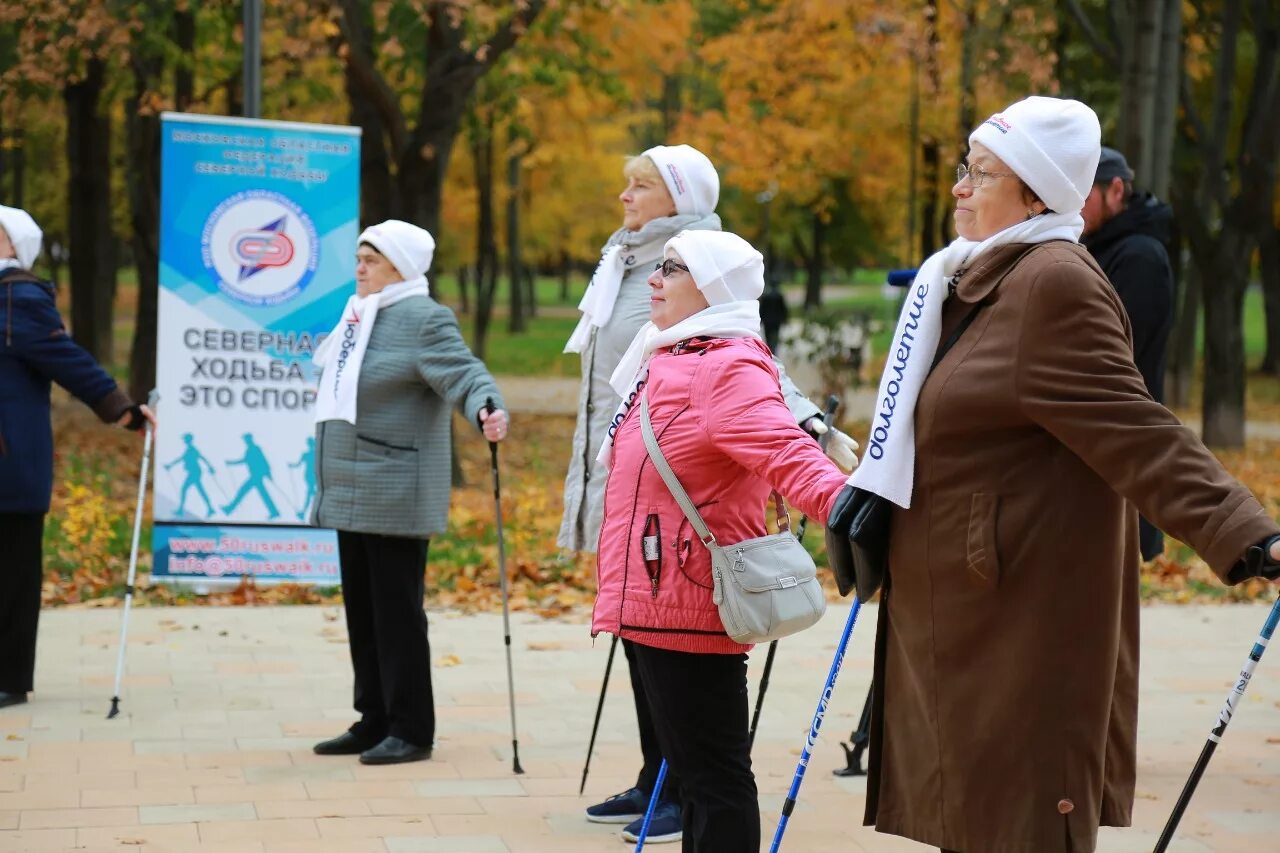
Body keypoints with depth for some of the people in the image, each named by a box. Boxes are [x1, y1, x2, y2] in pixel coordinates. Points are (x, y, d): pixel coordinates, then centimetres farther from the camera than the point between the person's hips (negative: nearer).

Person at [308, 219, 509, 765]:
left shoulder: (423, 320, -10)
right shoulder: (359, 316, 17)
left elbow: (464, 373, -22)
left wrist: (487, 410, -43)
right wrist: (330, 483, 31)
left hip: (396, 496, -9)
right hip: (351, 493, 9)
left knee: (396, 611, -6)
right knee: (361, 609, 12)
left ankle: (411, 730, 1)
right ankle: (374, 721, 21)